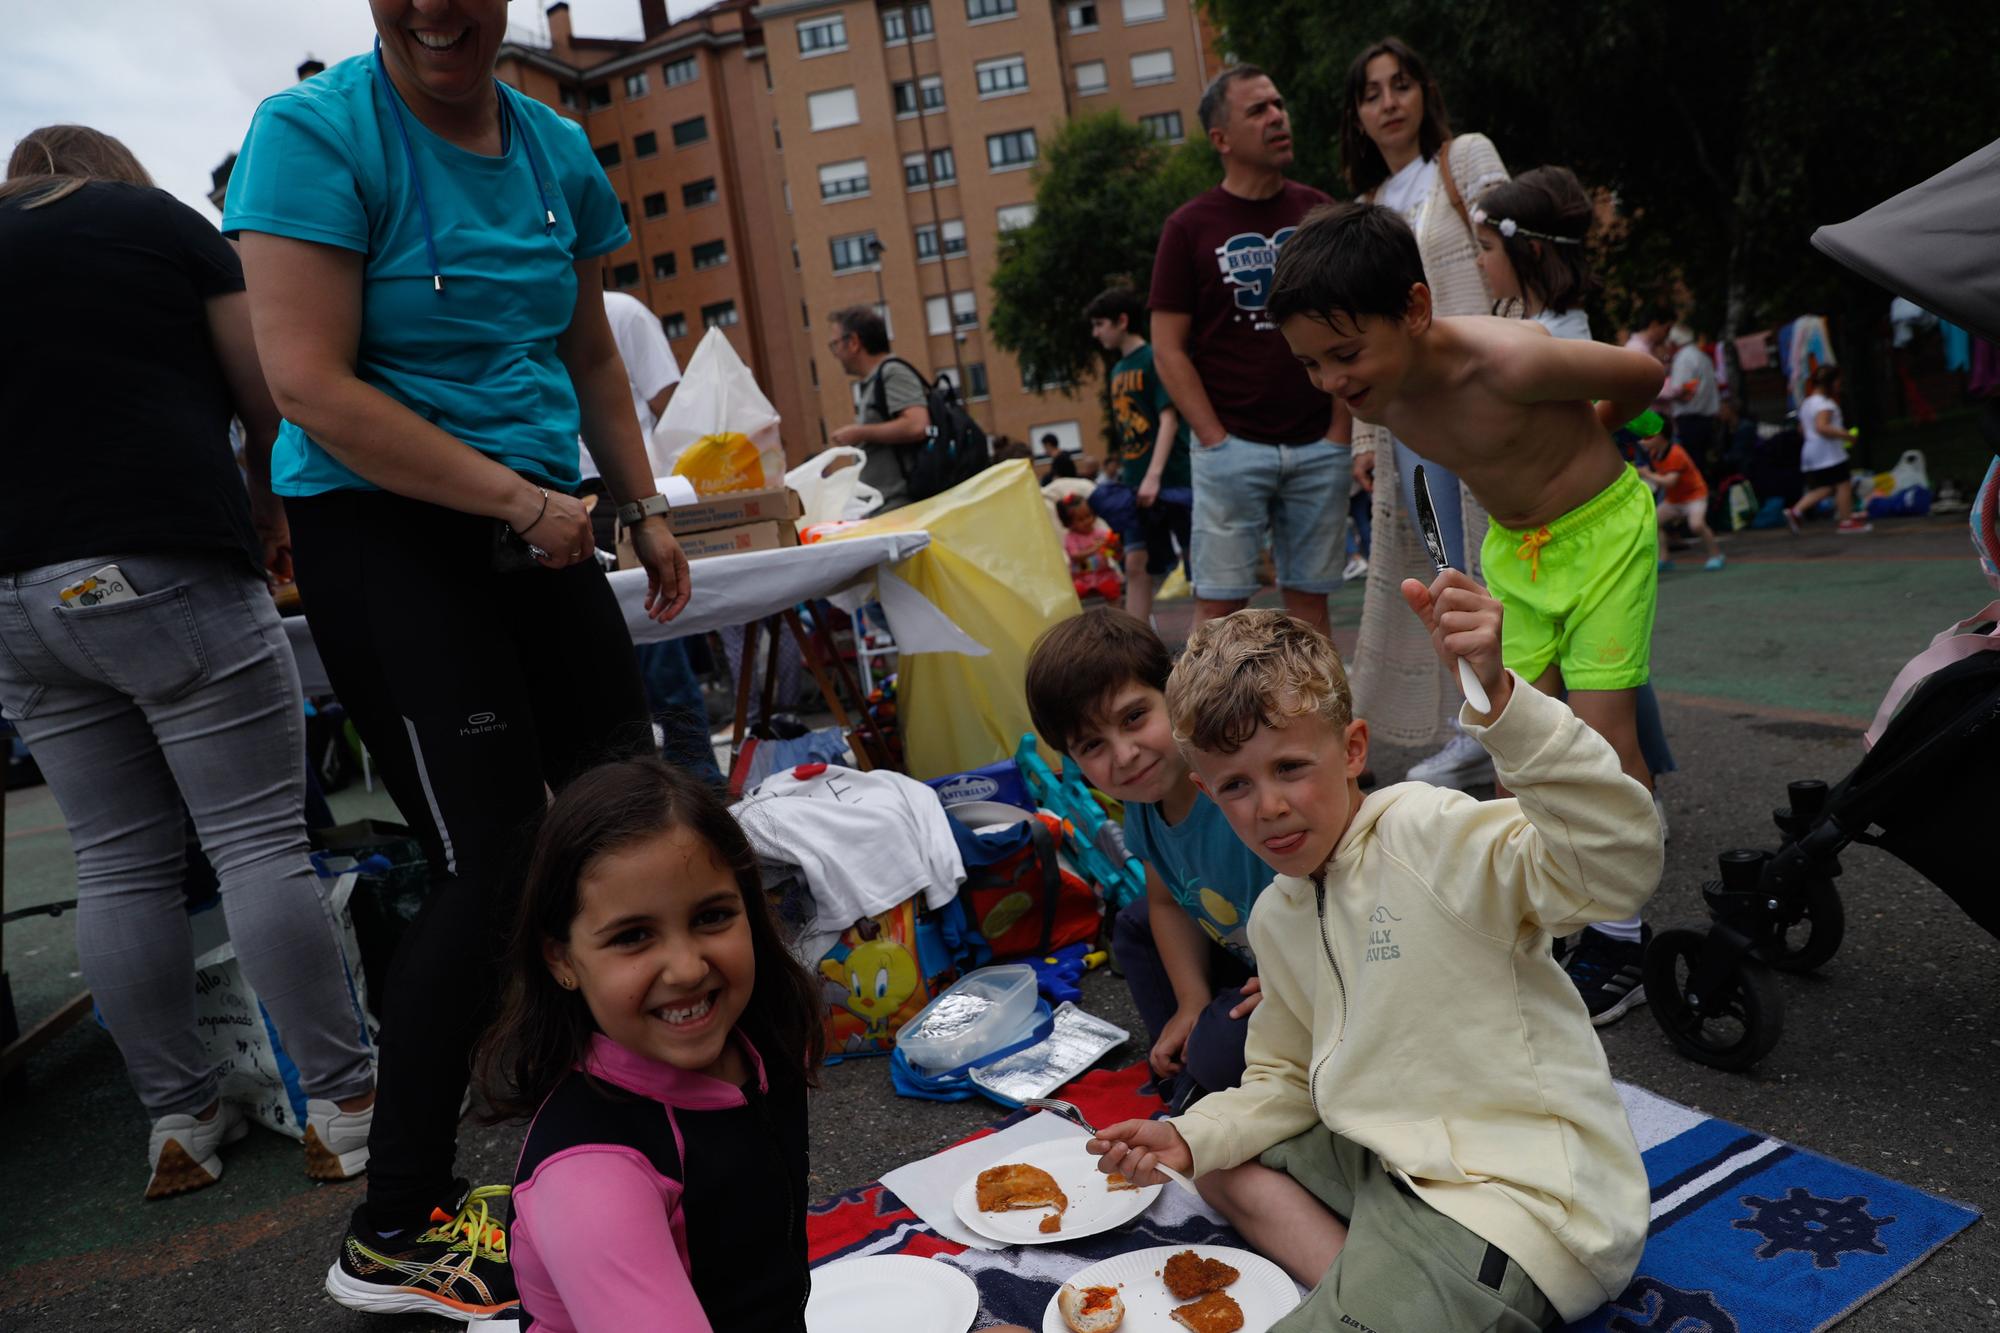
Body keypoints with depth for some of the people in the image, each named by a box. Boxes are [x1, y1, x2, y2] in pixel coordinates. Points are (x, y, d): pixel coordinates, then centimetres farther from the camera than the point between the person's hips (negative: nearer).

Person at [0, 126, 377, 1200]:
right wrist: (265, 507, 19)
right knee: (260, 844, -4)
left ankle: (178, 1122, 15)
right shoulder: (155, 217, 8)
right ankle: (342, 1106, -1)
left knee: (119, 870, 8)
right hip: (167, 571, -5)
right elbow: (269, 396, 4)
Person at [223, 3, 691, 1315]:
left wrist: (645, 509, 16)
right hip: (382, 531, -6)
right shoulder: (317, 131, -10)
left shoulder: (556, 148, 9)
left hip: (537, 525, 7)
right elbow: (311, 384, -17)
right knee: (493, 858, -10)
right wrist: (516, 497, -17)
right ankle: (397, 1231, 5)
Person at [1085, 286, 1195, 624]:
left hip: (1173, 479, -7)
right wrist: (1122, 477, 16)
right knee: (1137, 566, 3)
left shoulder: (1154, 359, -9)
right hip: (1136, 486, 7)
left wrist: (1154, 475, -23)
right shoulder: (1117, 370, 14)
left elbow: (1169, 420, -15)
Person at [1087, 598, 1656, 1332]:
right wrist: (1191, 1136, 0)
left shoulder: (1427, 837, -18)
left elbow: (1618, 864, -34)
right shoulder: (1275, 918, 9)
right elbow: (1289, 1079, 18)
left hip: (1524, 1198, -9)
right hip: (1396, 1163, 9)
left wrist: (1499, 695, -46)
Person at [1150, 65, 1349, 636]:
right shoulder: (1190, 226, 2)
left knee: (1310, 597, 7)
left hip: (1318, 446, 3)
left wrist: (1342, 425, 2)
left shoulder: (1317, 211, 11)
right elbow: (1168, 348, -1)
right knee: (1219, 600, -3)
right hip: (1232, 446, -3)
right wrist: (1216, 438, -9)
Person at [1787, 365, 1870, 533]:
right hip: (1829, 454, -9)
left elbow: (1802, 429, 23)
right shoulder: (1825, 404, -15)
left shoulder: (1806, 403, 15)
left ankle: (1795, 511, -2)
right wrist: (1843, 434, -21)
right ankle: (1846, 521, 8)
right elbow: (1821, 427, -27)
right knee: (1842, 485, 1)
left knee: (1823, 488, 12)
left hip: (1811, 453, 9)